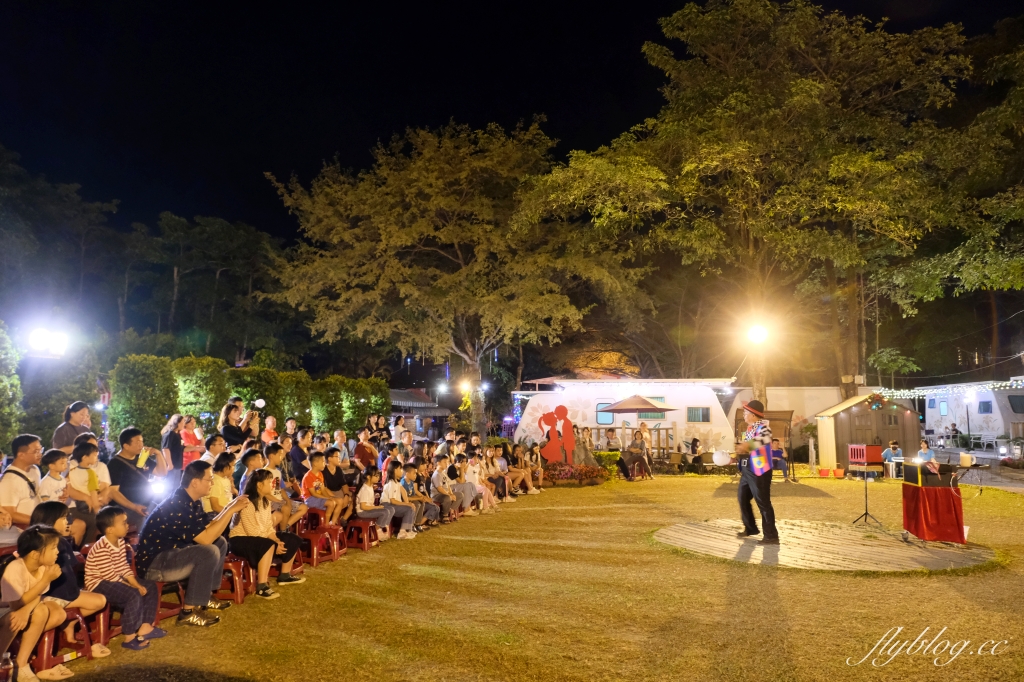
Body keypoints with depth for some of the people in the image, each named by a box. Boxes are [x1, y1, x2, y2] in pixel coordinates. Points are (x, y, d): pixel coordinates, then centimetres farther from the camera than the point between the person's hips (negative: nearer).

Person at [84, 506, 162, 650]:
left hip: (115, 580, 10)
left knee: (150, 587, 4)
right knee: (134, 595, -28)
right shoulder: (101, 549, -25)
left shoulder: (120, 542, 3)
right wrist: (132, 587, -17)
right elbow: (110, 576, -24)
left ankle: (145, 627, 9)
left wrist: (136, 584, -6)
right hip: (99, 583, -10)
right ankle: (129, 638, -17)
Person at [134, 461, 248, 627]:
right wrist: (231, 510, -23)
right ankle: (188, 612, -15)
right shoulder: (178, 505, -26)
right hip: (152, 563, -10)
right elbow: (206, 539, -27)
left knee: (220, 542, 10)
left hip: (171, 551, 10)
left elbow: (210, 529, 7)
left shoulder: (193, 502, 4)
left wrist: (230, 507, -3)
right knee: (209, 552, -27)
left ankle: (206, 596, 15)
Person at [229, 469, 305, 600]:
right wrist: (274, 543, -25)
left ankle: (285, 575, 17)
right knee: (268, 545, -36)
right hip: (240, 539, -9)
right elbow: (252, 531, -26)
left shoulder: (266, 501, 6)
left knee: (293, 540, 2)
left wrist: (277, 541, -14)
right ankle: (261, 587, -32)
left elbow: (269, 527, 4)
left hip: (262, 537, 9)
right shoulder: (247, 502, -22)